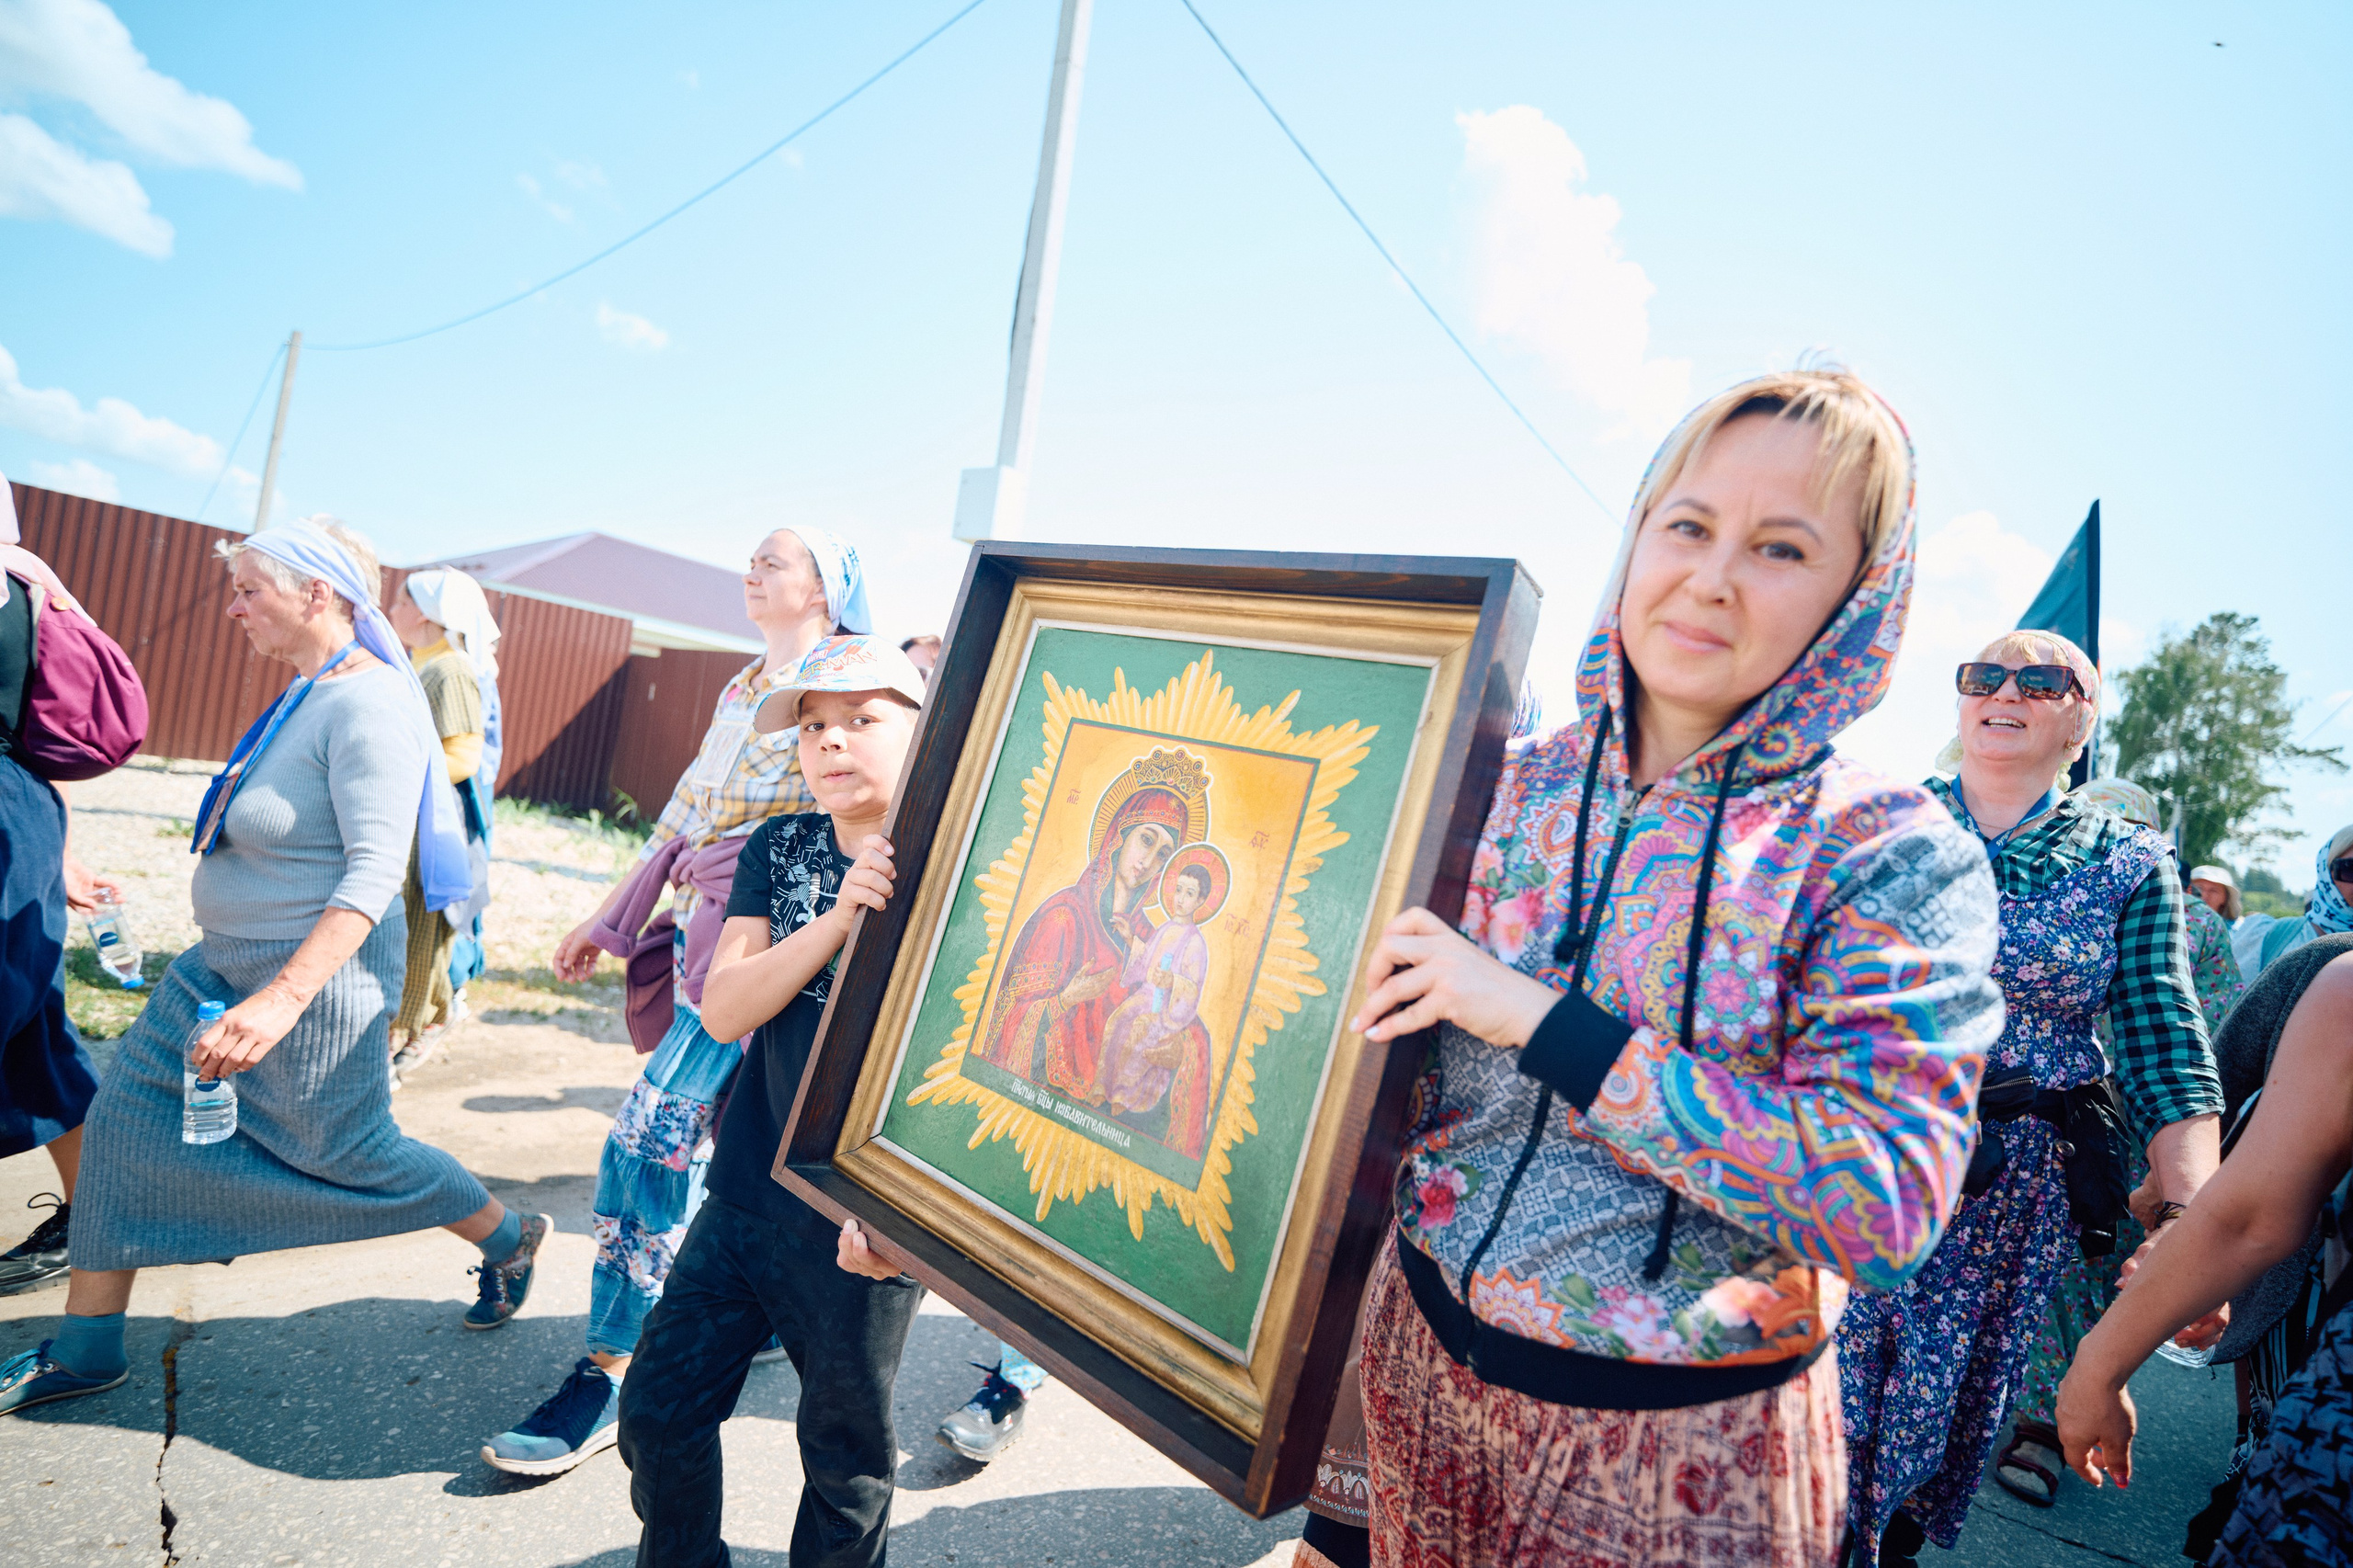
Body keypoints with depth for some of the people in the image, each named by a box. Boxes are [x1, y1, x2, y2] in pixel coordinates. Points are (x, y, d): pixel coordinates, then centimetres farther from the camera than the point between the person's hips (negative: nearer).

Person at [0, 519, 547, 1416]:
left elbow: (374, 872, -31)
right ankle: (85, 1351, 23)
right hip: (226, 962, 9)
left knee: (350, 1152, 6)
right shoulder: (308, 689, 6)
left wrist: (283, 999, -37)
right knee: (126, 1118, 9)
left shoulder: (368, 704, -24)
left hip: (317, 972, -9)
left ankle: (509, 1240, 29)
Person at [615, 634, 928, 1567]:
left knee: (846, 1456, 12)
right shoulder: (778, 849, 4)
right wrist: (840, 916, -20)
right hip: (748, 1195, 5)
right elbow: (724, 1009, -6)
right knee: (658, 1411, 14)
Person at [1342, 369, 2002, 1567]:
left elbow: (1884, 1202, -24)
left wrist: (1543, 1020, -26)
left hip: (1685, 1445, -3)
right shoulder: (1503, 785, -4)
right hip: (1426, 1353, 3)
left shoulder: (1895, 857, -13)